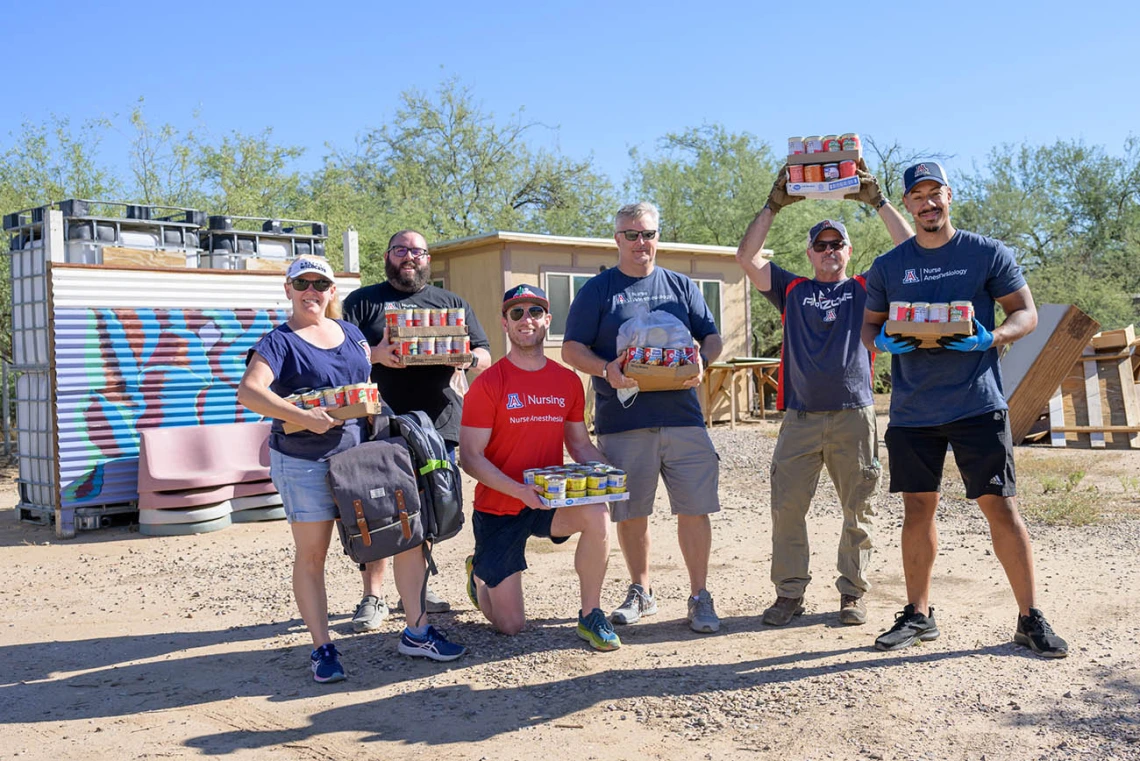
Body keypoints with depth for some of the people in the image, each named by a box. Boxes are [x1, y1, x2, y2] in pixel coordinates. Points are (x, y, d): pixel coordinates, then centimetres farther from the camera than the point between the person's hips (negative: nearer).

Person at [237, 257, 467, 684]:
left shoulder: (350, 333, 12)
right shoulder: (279, 342, -5)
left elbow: (370, 384, 23)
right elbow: (249, 392, -20)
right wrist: (302, 417, -29)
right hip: (304, 463, -5)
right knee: (311, 555, 3)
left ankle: (416, 633, 13)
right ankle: (322, 649, 16)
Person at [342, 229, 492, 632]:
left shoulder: (452, 303, 18)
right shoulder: (363, 301, 10)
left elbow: (485, 357, 12)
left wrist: (464, 357, -11)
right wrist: (375, 354, -21)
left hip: (438, 422, 3)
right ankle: (373, 596, 8)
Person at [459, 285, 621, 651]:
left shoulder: (568, 381, 1)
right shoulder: (488, 384, -12)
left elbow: (580, 445, 10)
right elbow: (471, 458, -14)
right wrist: (519, 490, -29)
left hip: (550, 502, 3)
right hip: (498, 508, -3)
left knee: (596, 514, -32)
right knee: (510, 626, 1)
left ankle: (590, 616, -10)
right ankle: (480, 573, 36)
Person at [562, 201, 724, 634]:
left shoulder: (681, 286, 15)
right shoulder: (597, 290, 8)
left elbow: (712, 338, 14)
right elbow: (572, 349, 3)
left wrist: (701, 362, -9)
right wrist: (606, 369, -16)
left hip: (682, 417, 1)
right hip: (622, 421, -1)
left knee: (695, 509, -1)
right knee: (630, 513, 8)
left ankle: (699, 597, 12)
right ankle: (640, 592, 26)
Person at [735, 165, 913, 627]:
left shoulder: (866, 290, 12)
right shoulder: (792, 291, 16)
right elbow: (747, 257, 8)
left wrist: (877, 200, 1)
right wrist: (774, 204, 4)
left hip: (855, 415, -1)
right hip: (800, 417, 1)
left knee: (858, 510, 4)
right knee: (787, 507, -1)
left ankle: (853, 592, 17)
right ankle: (790, 591, 9)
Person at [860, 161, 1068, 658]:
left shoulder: (988, 253, 3)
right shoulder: (888, 266, 9)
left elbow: (1026, 313, 4)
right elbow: (869, 326, 15)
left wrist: (990, 338, -16)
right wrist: (882, 341, -8)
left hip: (977, 403, -2)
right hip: (911, 409, 3)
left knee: (1000, 506, -3)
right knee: (918, 508, 8)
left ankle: (1030, 618, 10)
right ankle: (918, 615, 21)